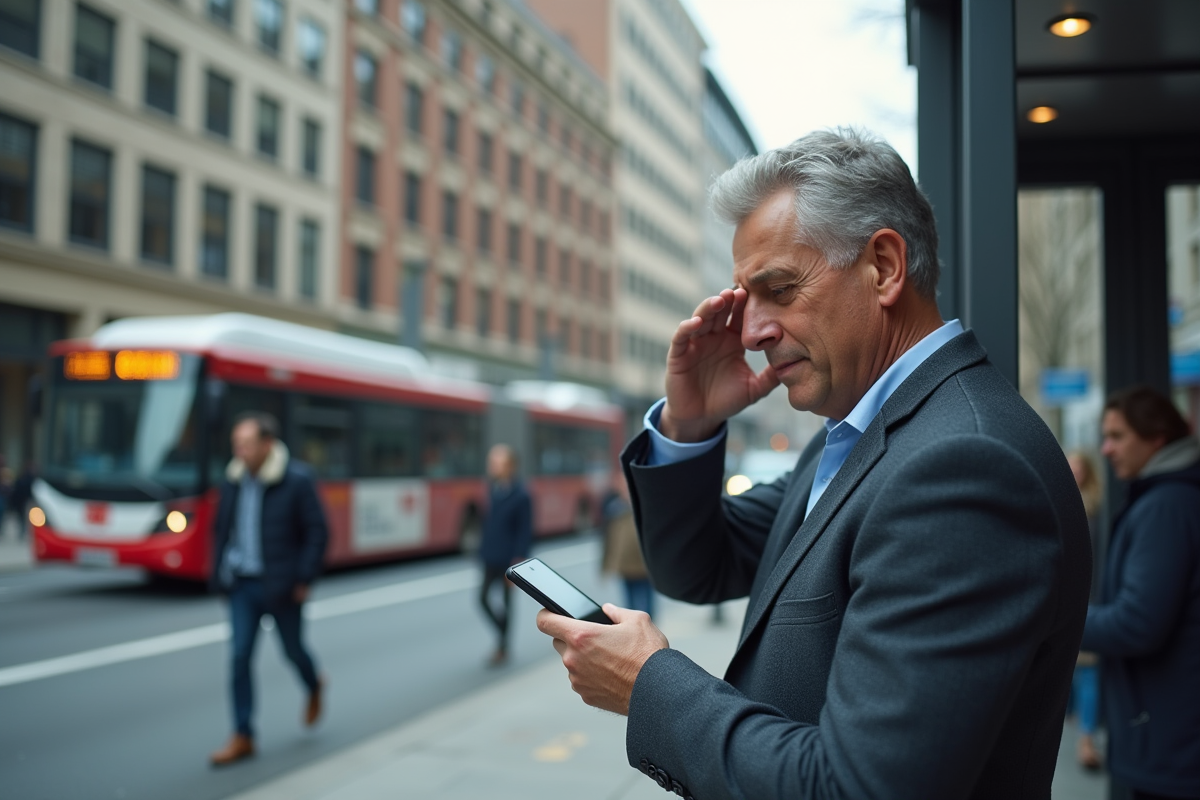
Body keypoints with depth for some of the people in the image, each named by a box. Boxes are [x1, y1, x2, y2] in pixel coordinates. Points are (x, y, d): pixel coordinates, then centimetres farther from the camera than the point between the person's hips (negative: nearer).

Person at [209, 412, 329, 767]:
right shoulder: (234, 478, 2)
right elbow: (221, 528, 12)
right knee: (240, 657, 0)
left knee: (292, 649, 12)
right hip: (242, 584, 4)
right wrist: (220, 571, 5)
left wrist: (305, 579, -14)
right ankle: (242, 737, 9)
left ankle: (314, 687, 46)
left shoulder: (297, 480, -14)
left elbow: (317, 532, -11)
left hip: (281, 586, -4)